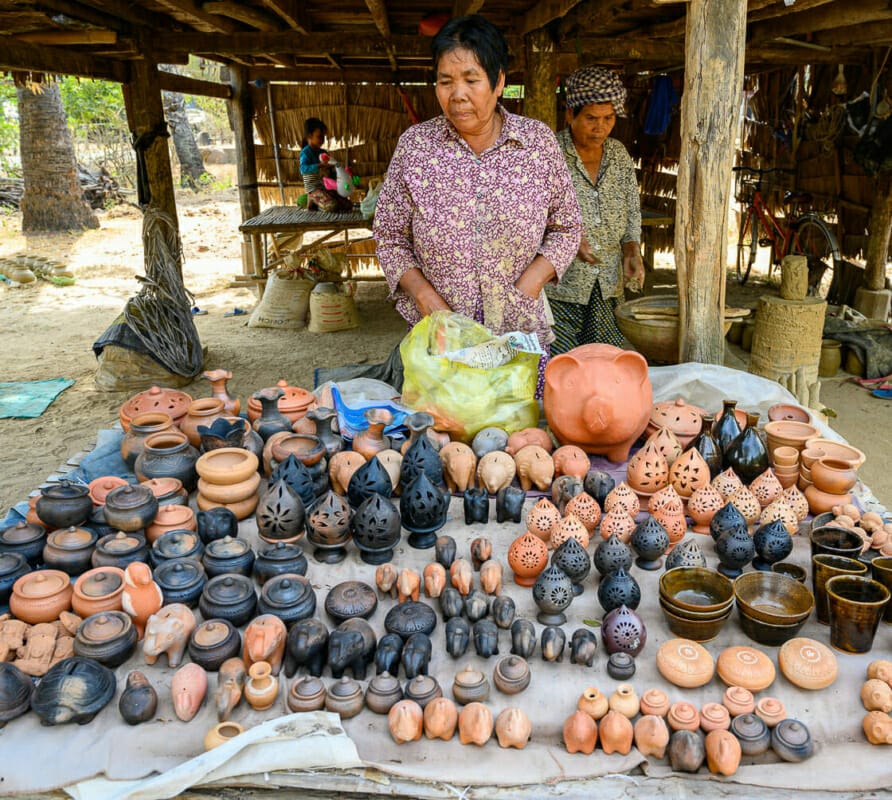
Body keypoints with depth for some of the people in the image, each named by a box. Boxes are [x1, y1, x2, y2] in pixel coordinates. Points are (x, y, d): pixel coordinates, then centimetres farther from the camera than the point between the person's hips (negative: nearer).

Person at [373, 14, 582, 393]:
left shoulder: (538, 140, -1)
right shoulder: (414, 144, -2)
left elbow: (567, 226, 7)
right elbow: (390, 236, 4)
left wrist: (530, 282, -9)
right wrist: (423, 294, -11)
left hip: (521, 333, 1)